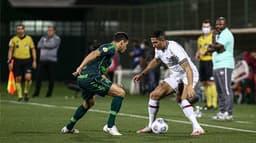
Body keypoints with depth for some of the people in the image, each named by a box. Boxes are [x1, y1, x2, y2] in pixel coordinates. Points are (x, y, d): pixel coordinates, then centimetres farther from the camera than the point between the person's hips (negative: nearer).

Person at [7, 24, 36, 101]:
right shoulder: (14, 39, 2)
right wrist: (10, 61, -3)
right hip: (17, 61, 0)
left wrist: (34, 61, 2)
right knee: (18, 79, 1)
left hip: (27, 60, 0)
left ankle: (26, 93, 7)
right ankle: (20, 96, 12)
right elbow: (10, 51, 5)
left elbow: (33, 50, 9)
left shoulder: (29, 38, 5)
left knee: (28, 77, -15)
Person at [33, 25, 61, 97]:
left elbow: (52, 45, -13)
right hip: (42, 60, 4)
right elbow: (39, 45, 3)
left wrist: (44, 45, 1)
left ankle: (49, 93, 11)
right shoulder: (43, 38, 16)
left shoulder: (57, 39, 2)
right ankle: (36, 92, 7)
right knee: (38, 76, -1)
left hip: (52, 60, -4)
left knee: (51, 78, -2)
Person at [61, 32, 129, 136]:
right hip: (91, 77, -10)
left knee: (89, 103, 35)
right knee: (120, 92, -11)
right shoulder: (111, 48, -4)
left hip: (83, 79, 10)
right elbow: (94, 54, -20)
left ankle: (69, 127, 46)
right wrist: (81, 67, -30)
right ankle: (110, 126, -12)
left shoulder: (109, 48, 26)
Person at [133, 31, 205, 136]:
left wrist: (190, 86, -48)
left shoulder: (174, 48, -29)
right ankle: (150, 126, 18)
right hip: (175, 76, 9)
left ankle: (197, 128, -38)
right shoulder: (158, 49, -3)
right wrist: (142, 74, 26)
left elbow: (188, 68, -36)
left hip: (189, 75, -9)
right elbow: (155, 61, 22)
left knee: (181, 99, -33)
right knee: (154, 95, 3)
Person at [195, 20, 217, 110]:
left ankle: (214, 103, -14)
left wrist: (206, 52, -18)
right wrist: (197, 55, 6)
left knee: (211, 82, -14)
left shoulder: (213, 37, -4)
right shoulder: (200, 39, 19)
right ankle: (208, 103, 15)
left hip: (210, 61, -7)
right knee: (204, 83, 8)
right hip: (202, 62, 8)